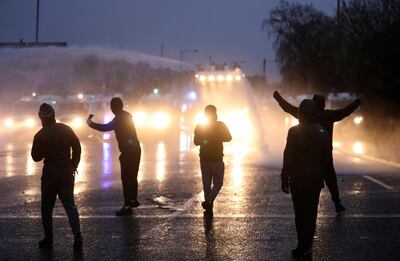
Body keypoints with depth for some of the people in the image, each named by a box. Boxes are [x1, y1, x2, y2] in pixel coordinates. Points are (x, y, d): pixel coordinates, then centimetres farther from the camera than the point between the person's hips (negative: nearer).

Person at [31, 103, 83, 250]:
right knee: (70, 205, 7)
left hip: (50, 174, -3)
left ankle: (48, 239, 12)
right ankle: (77, 236, -7)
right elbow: (77, 148, 3)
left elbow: (36, 157, -3)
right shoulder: (66, 130, -3)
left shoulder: (40, 136, -12)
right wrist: (73, 166, 13)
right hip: (67, 174, 3)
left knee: (47, 207, 10)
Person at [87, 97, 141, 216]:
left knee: (126, 178, -8)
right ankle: (133, 200, 34)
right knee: (132, 176, 21)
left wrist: (90, 123, -16)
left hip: (128, 151, -9)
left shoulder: (119, 118, -16)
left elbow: (105, 127, -26)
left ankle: (127, 206, -9)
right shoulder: (127, 115, 12)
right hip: (135, 149, 9)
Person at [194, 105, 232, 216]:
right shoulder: (220, 125, -7)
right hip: (217, 159, -3)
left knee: (206, 184, 10)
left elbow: (196, 142, 7)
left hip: (204, 159, 3)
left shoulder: (199, 127, 2)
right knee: (218, 183, 6)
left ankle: (208, 208, 9)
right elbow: (228, 138, -1)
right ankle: (209, 201, -16)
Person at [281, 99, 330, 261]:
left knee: (300, 213, 8)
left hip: (298, 179, -3)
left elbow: (288, 158, -11)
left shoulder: (295, 132, -11)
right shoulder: (323, 133, 2)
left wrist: (284, 179, -4)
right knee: (311, 214, 6)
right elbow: (326, 160, 6)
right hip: (316, 179, 3)